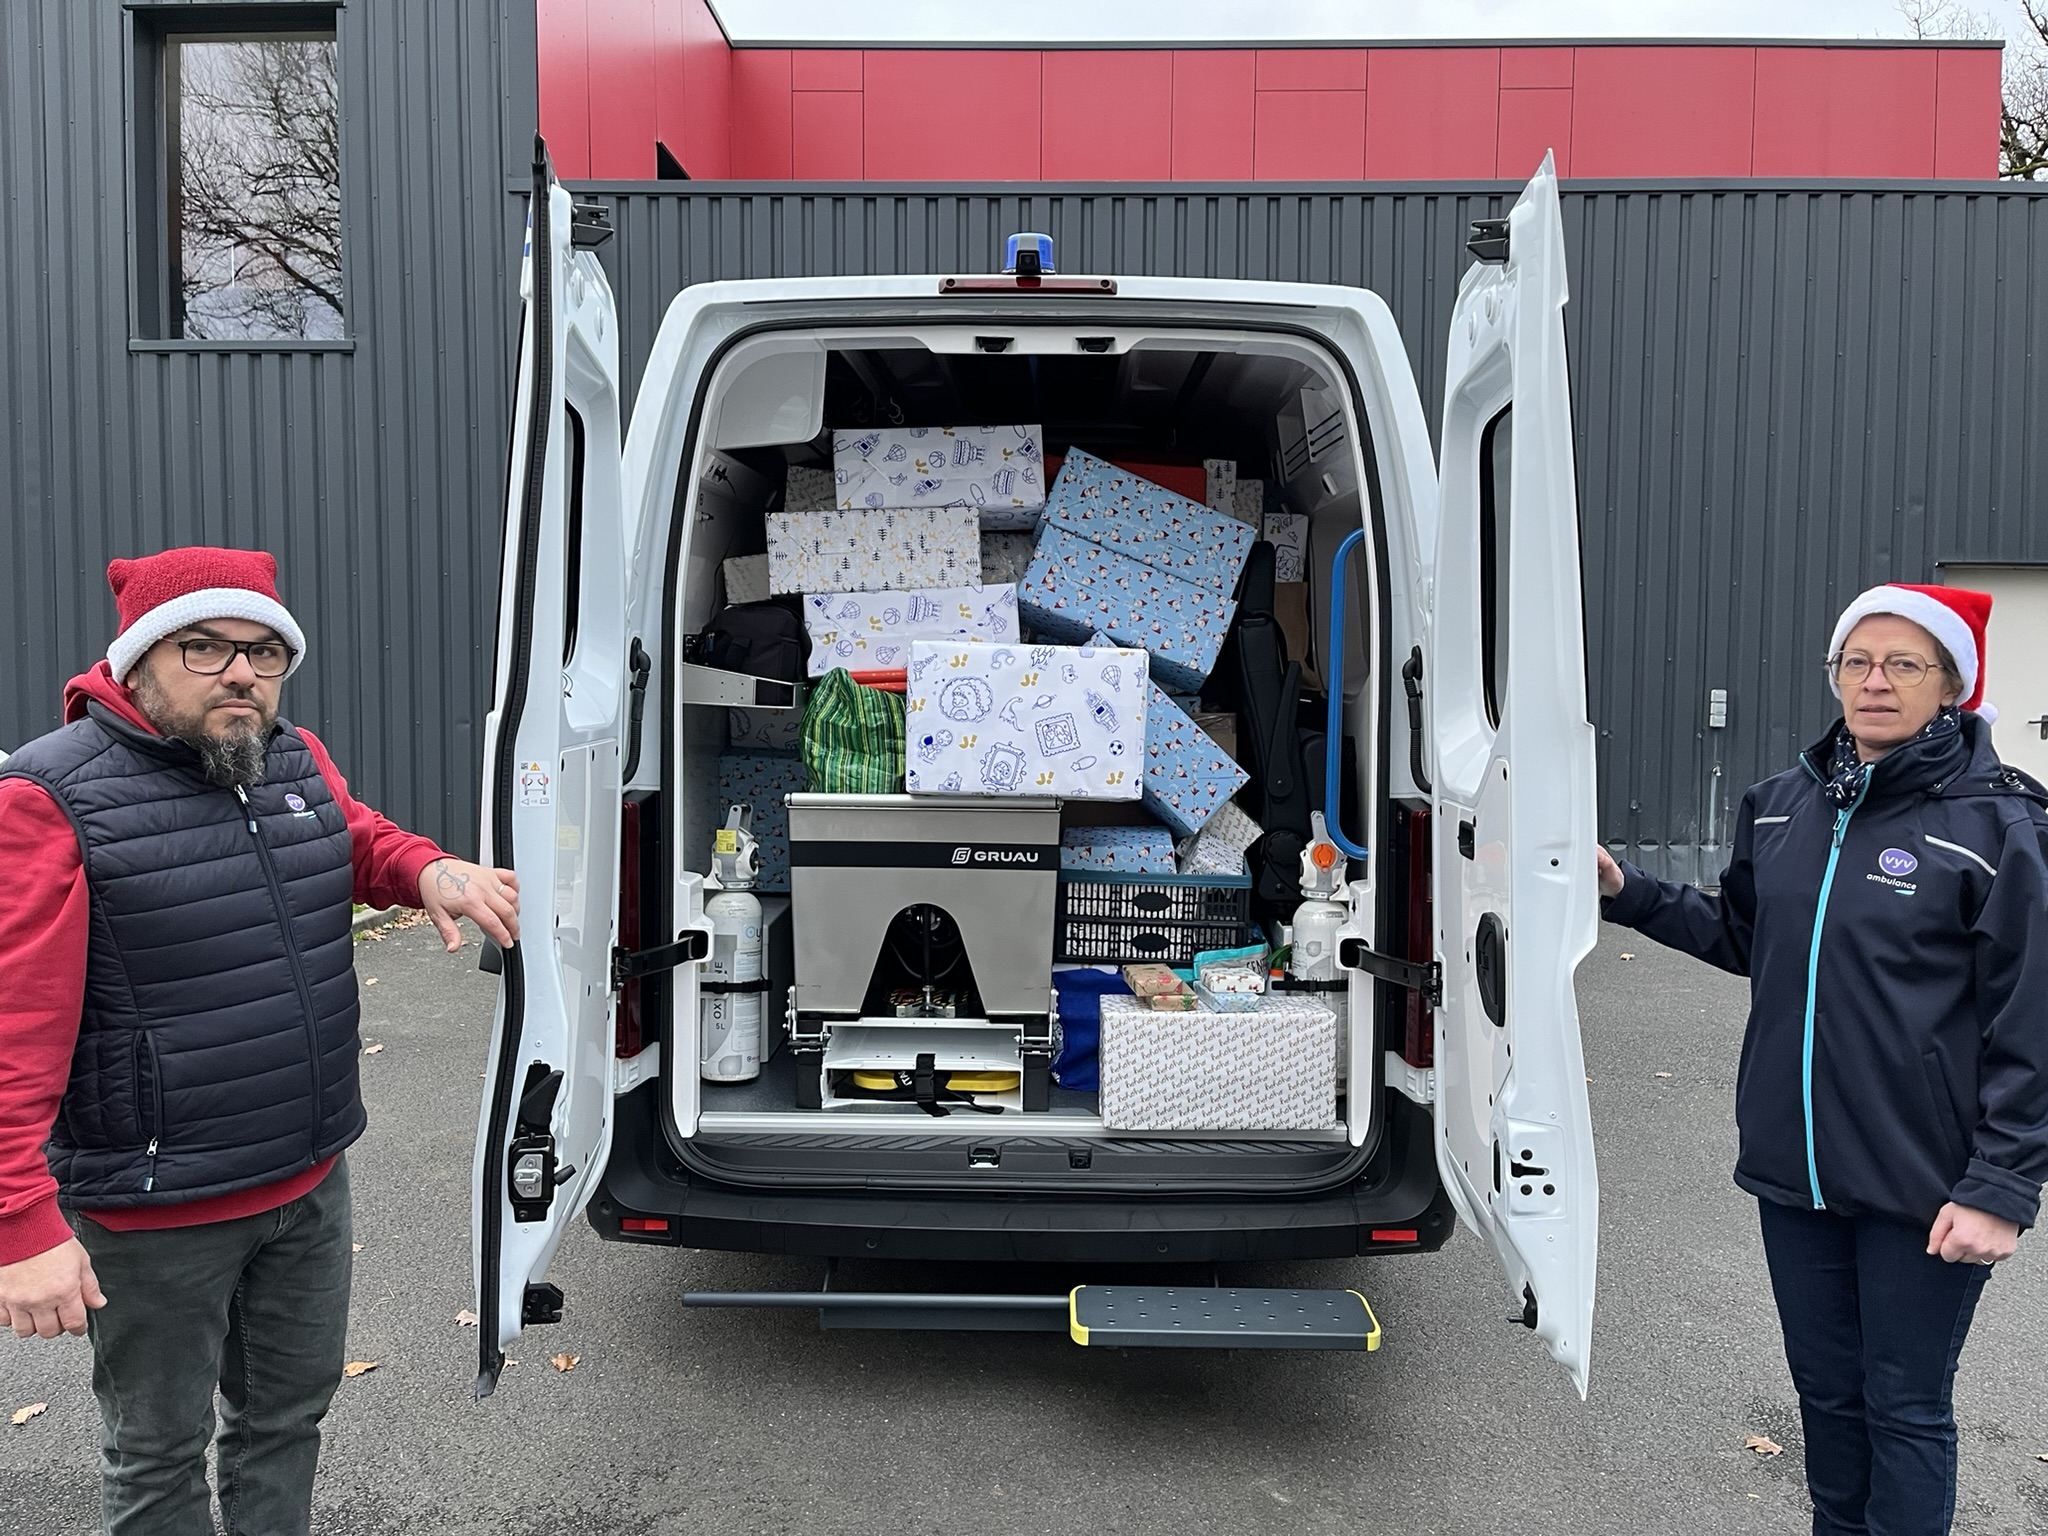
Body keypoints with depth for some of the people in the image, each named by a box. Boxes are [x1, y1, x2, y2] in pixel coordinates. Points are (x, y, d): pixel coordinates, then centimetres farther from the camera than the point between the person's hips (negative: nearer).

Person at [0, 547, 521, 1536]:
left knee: (289, 1410, 23)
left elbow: (363, 843, 20)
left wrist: (431, 871, -4)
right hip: (154, 1209, -6)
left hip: (311, 1179, 6)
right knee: (160, 1450, 16)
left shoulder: (298, 759, 1)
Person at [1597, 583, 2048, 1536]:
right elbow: (1742, 937, 18)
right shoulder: (1783, 805, 4)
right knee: (1825, 1390, 21)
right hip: (1796, 1167, 5)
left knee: (1905, 1408, 11)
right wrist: (1628, 892, 7)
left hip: (1923, 1185, -5)